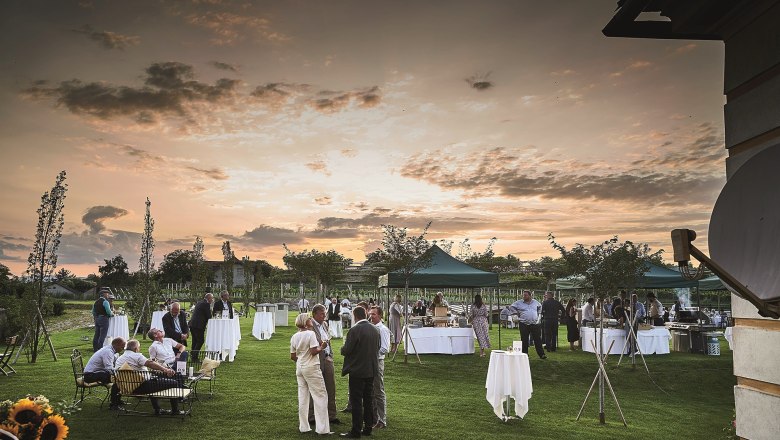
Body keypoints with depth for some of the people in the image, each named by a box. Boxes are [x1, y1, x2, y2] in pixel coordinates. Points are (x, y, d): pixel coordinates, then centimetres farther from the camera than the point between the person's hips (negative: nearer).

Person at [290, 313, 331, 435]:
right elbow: (314, 351, -20)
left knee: (302, 397, 12)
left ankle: (303, 426, 16)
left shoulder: (294, 337, 7)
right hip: (311, 368, -7)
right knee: (320, 395, -1)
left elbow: (293, 356, 10)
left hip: (300, 368, 7)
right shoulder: (310, 334, -13)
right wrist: (322, 347, -3)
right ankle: (322, 428, -2)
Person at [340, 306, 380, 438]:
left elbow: (346, 350, -17)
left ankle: (356, 431, 4)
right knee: (368, 400, 15)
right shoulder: (375, 330, 4)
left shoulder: (354, 330, -19)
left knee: (356, 402, 0)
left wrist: (342, 348, 5)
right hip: (371, 370, 7)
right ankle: (368, 428, 22)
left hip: (357, 371, -7)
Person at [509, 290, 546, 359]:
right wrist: (517, 313, 1)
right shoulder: (519, 303, 1)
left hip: (535, 324, 2)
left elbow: (540, 307, 29)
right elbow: (511, 307, 8)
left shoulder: (535, 302, 10)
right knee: (524, 340, 0)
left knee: (538, 339, 2)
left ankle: (541, 354, 7)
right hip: (524, 324, -2)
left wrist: (538, 313, 16)